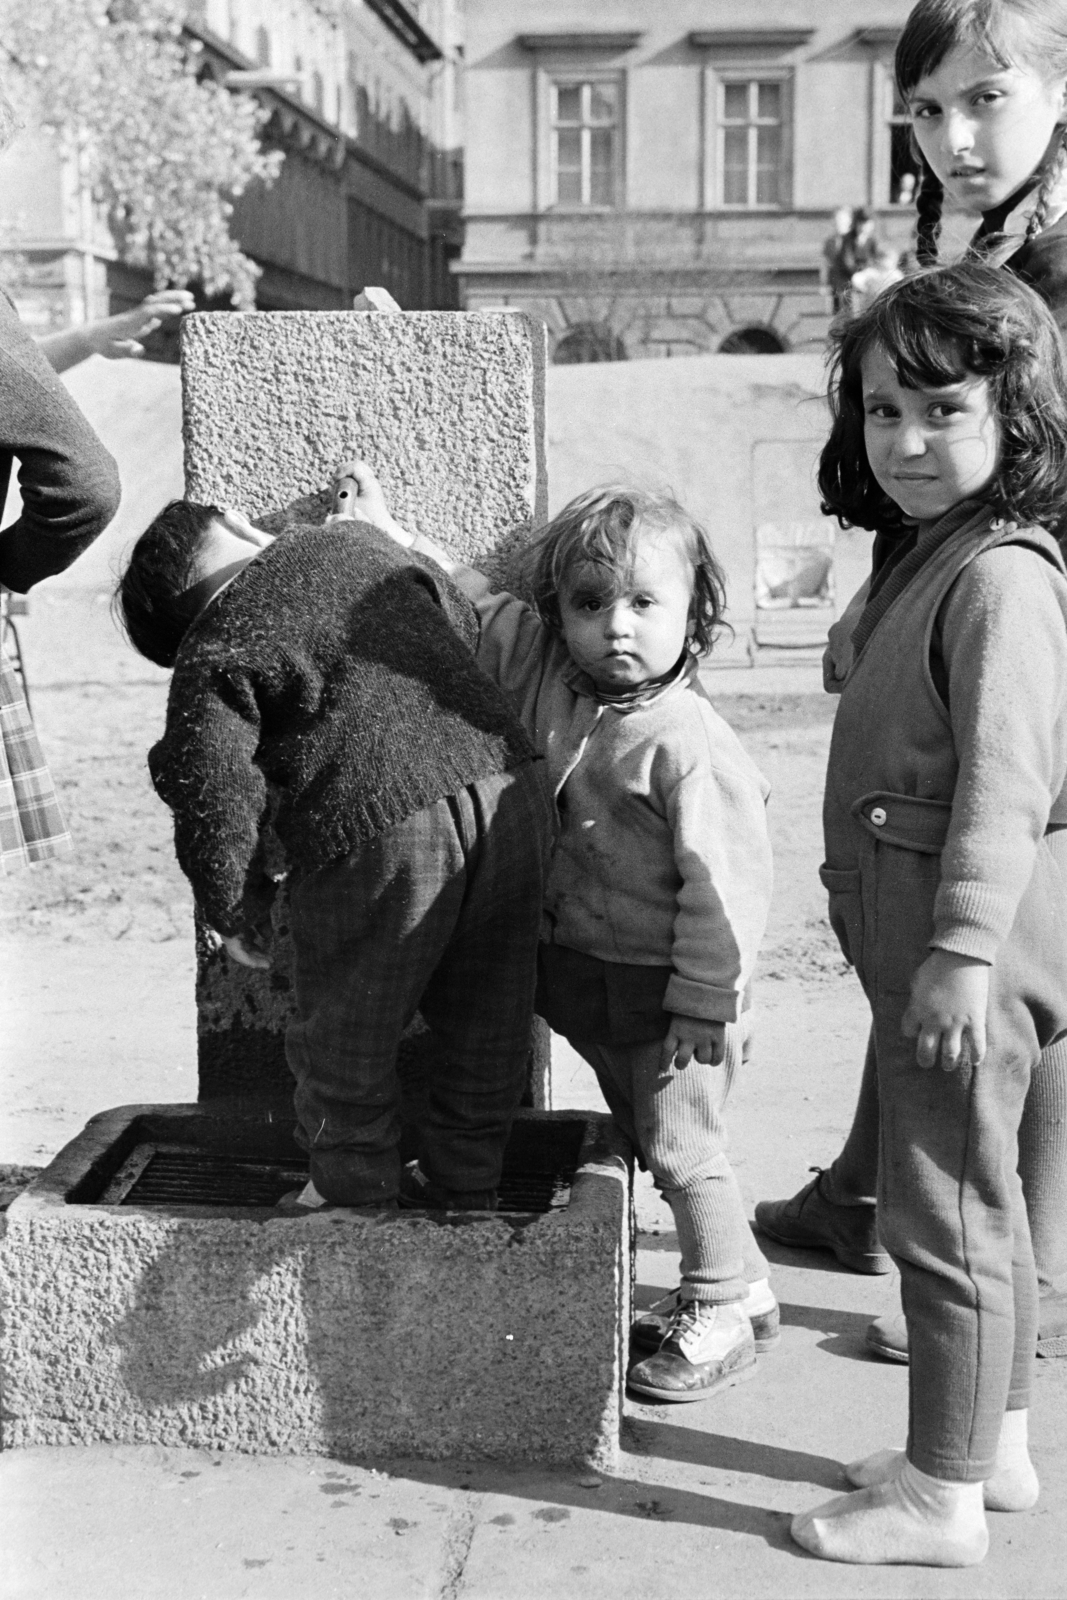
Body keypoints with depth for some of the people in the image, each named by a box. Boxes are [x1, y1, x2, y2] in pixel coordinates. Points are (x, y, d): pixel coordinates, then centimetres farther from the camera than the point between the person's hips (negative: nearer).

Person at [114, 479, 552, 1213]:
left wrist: (235, 913, 10)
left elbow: (215, 802, -4)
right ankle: (469, 1187, 34)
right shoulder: (357, 543, 16)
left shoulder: (209, 662, 3)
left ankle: (356, 1194, 31)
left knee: (345, 1041, 17)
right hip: (505, 790, 5)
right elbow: (468, 625, 29)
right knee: (487, 1021, 22)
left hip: (378, 832, -5)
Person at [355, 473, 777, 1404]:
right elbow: (469, 603, 11)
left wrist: (704, 1004, -19)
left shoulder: (686, 742, -22)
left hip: (667, 981, -7)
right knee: (646, 1133, 17)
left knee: (679, 1143, 2)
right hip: (578, 966, 8)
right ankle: (741, 1287, 34)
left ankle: (721, 1317, 22)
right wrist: (388, 535, 7)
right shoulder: (543, 671, -3)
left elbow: (725, 883, -21)